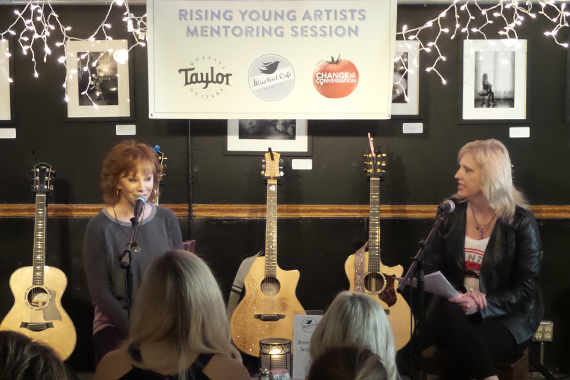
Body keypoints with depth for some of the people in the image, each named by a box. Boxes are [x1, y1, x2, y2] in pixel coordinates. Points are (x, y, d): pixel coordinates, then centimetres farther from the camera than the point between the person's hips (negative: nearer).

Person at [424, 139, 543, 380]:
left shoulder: (521, 221, -7)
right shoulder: (450, 211, 4)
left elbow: (525, 288, -8)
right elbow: (432, 267, 4)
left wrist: (481, 306, -23)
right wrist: (456, 295, -17)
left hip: (506, 316, -3)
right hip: (453, 307, 4)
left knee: (457, 353, -32)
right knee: (446, 314, -33)